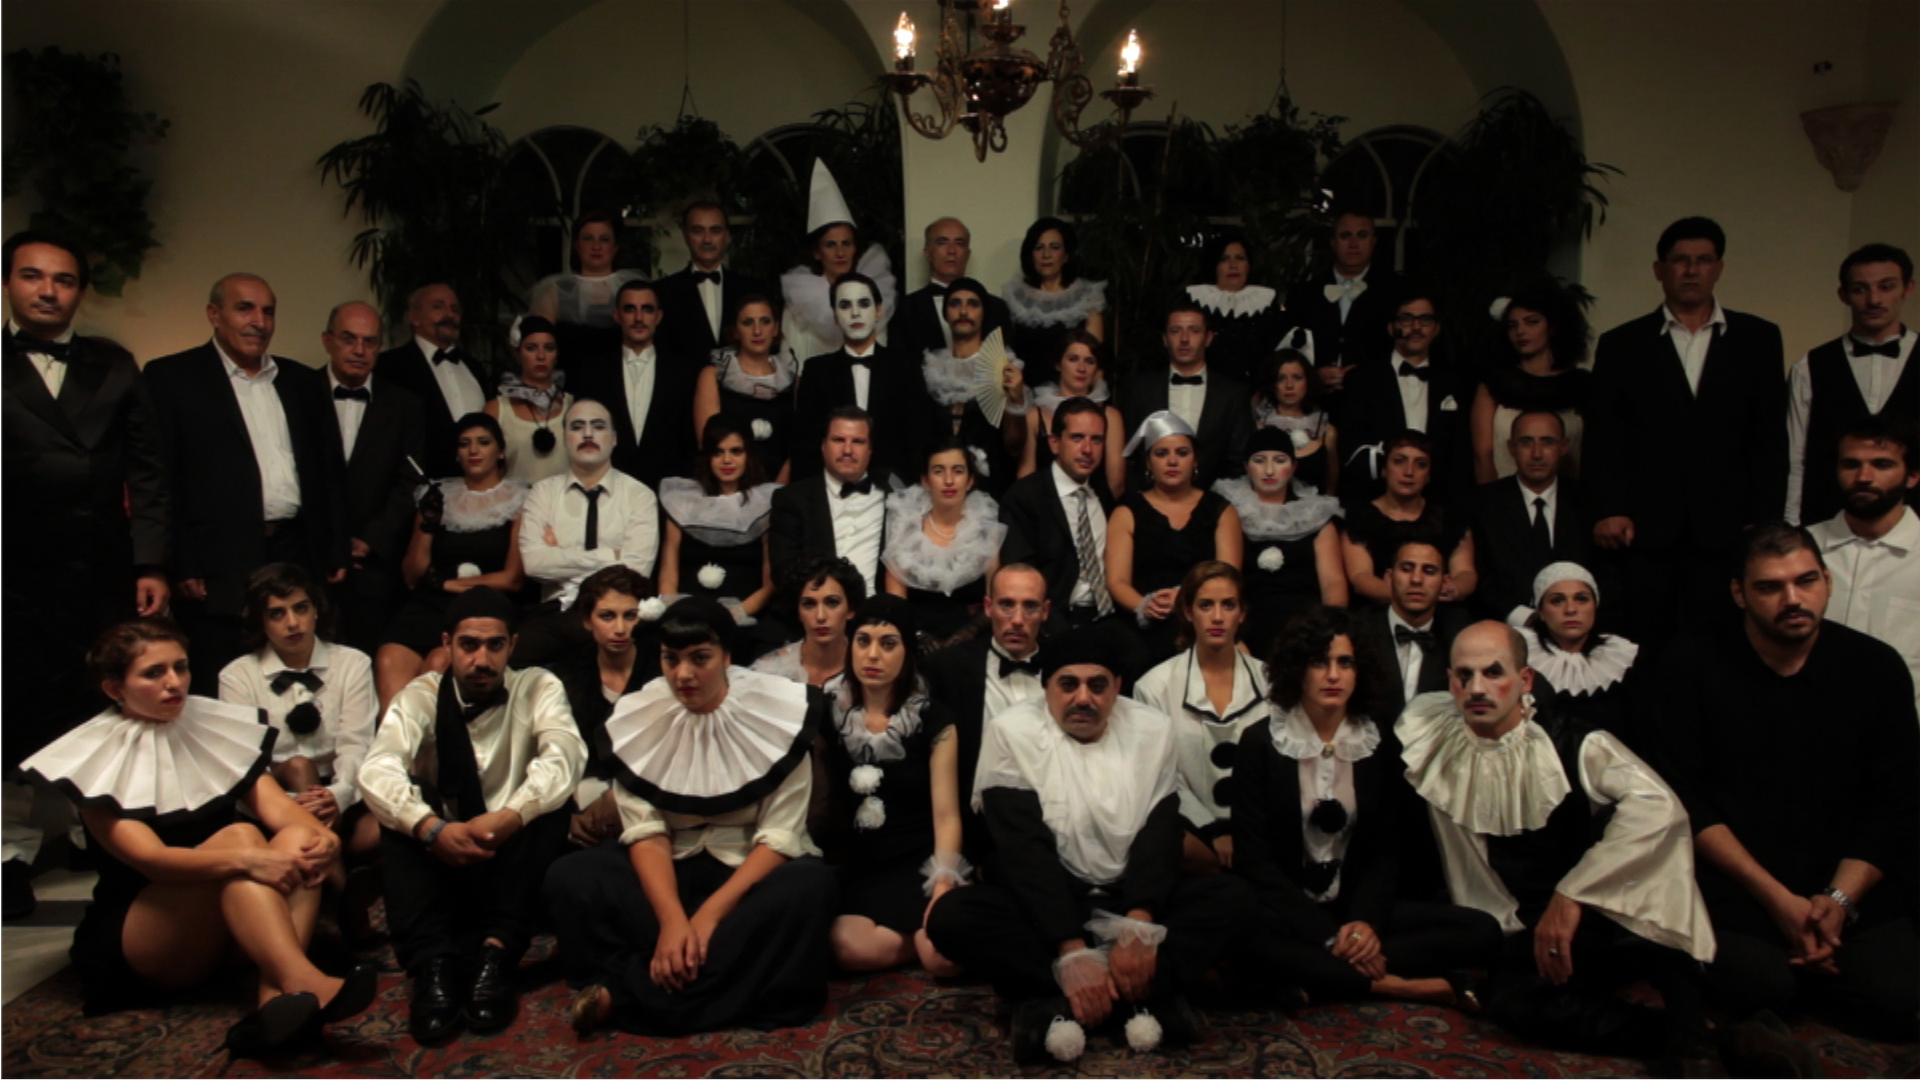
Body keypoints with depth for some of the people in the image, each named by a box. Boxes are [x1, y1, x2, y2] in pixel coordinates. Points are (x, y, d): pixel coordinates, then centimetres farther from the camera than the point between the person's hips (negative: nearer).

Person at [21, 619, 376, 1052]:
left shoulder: (217, 731, 10)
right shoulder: (98, 762, -6)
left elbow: (277, 805, -5)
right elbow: (150, 857, -21)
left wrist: (319, 835, -29)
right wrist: (247, 860, -38)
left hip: (230, 928, 5)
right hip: (138, 946, -5)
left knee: (298, 838, -23)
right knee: (238, 836, -29)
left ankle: (275, 1000, -42)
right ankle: (303, 983, -47)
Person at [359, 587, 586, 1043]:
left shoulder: (538, 688, -1)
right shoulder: (421, 696, -1)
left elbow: (565, 756, -22)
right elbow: (376, 771, -19)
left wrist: (508, 818, -39)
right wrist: (431, 827, -38)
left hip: (513, 859, -1)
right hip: (440, 854, 1)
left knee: (547, 804, -28)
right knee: (402, 814, -27)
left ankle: (496, 954, -35)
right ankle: (432, 964, -38)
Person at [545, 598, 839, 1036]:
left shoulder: (777, 711, -11)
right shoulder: (639, 717, -4)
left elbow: (779, 837, -15)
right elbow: (645, 831, -11)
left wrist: (711, 913, -26)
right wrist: (672, 918, -28)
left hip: (751, 869, -1)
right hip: (672, 868, 2)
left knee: (809, 884, -35)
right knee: (570, 879, -22)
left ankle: (628, 993, -30)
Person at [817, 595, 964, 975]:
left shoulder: (933, 721, 3)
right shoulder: (830, 717, 8)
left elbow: (946, 814, -3)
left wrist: (943, 888, -17)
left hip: (919, 863, -2)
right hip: (857, 867, 2)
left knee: (946, 958, -29)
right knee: (852, 949, -30)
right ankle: (920, 935, -1)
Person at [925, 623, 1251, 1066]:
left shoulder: (1153, 729, 1)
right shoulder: (1013, 731, -7)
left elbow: (1159, 835, -7)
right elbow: (1026, 849, -15)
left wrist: (1140, 927, -26)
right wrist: (1070, 950, -27)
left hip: (1130, 900, 2)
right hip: (1042, 903, -2)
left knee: (1230, 896, -23)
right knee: (949, 917, -30)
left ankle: (1061, 1004, -29)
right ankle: (1143, 996, -30)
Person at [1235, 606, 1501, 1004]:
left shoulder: (1380, 743, 7)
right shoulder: (1260, 741, -3)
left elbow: (1386, 850, 6)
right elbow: (1253, 855, -8)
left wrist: (1366, 920, -16)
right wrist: (1326, 938, -19)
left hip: (1356, 907, 4)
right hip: (1288, 909, -3)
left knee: (1482, 931, -17)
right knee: (1250, 934, -39)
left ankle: (1315, 976, -22)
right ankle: (1394, 986, -24)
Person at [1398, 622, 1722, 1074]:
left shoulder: (1572, 745, -13)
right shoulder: (1433, 740, -3)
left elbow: (1658, 804, -30)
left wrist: (1570, 898, -33)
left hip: (1615, 915, -2)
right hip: (1526, 931, 2)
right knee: (1507, 998, -33)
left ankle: (1690, 1038, -25)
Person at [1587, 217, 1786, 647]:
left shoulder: (1758, 338, 12)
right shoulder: (1621, 344, 10)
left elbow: (1770, 434, 8)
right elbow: (1603, 435, 5)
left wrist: (1762, 520, 0)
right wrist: (1609, 510, -6)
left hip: (1726, 530, 1)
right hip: (1645, 529, 0)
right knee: (1647, 651, 0)